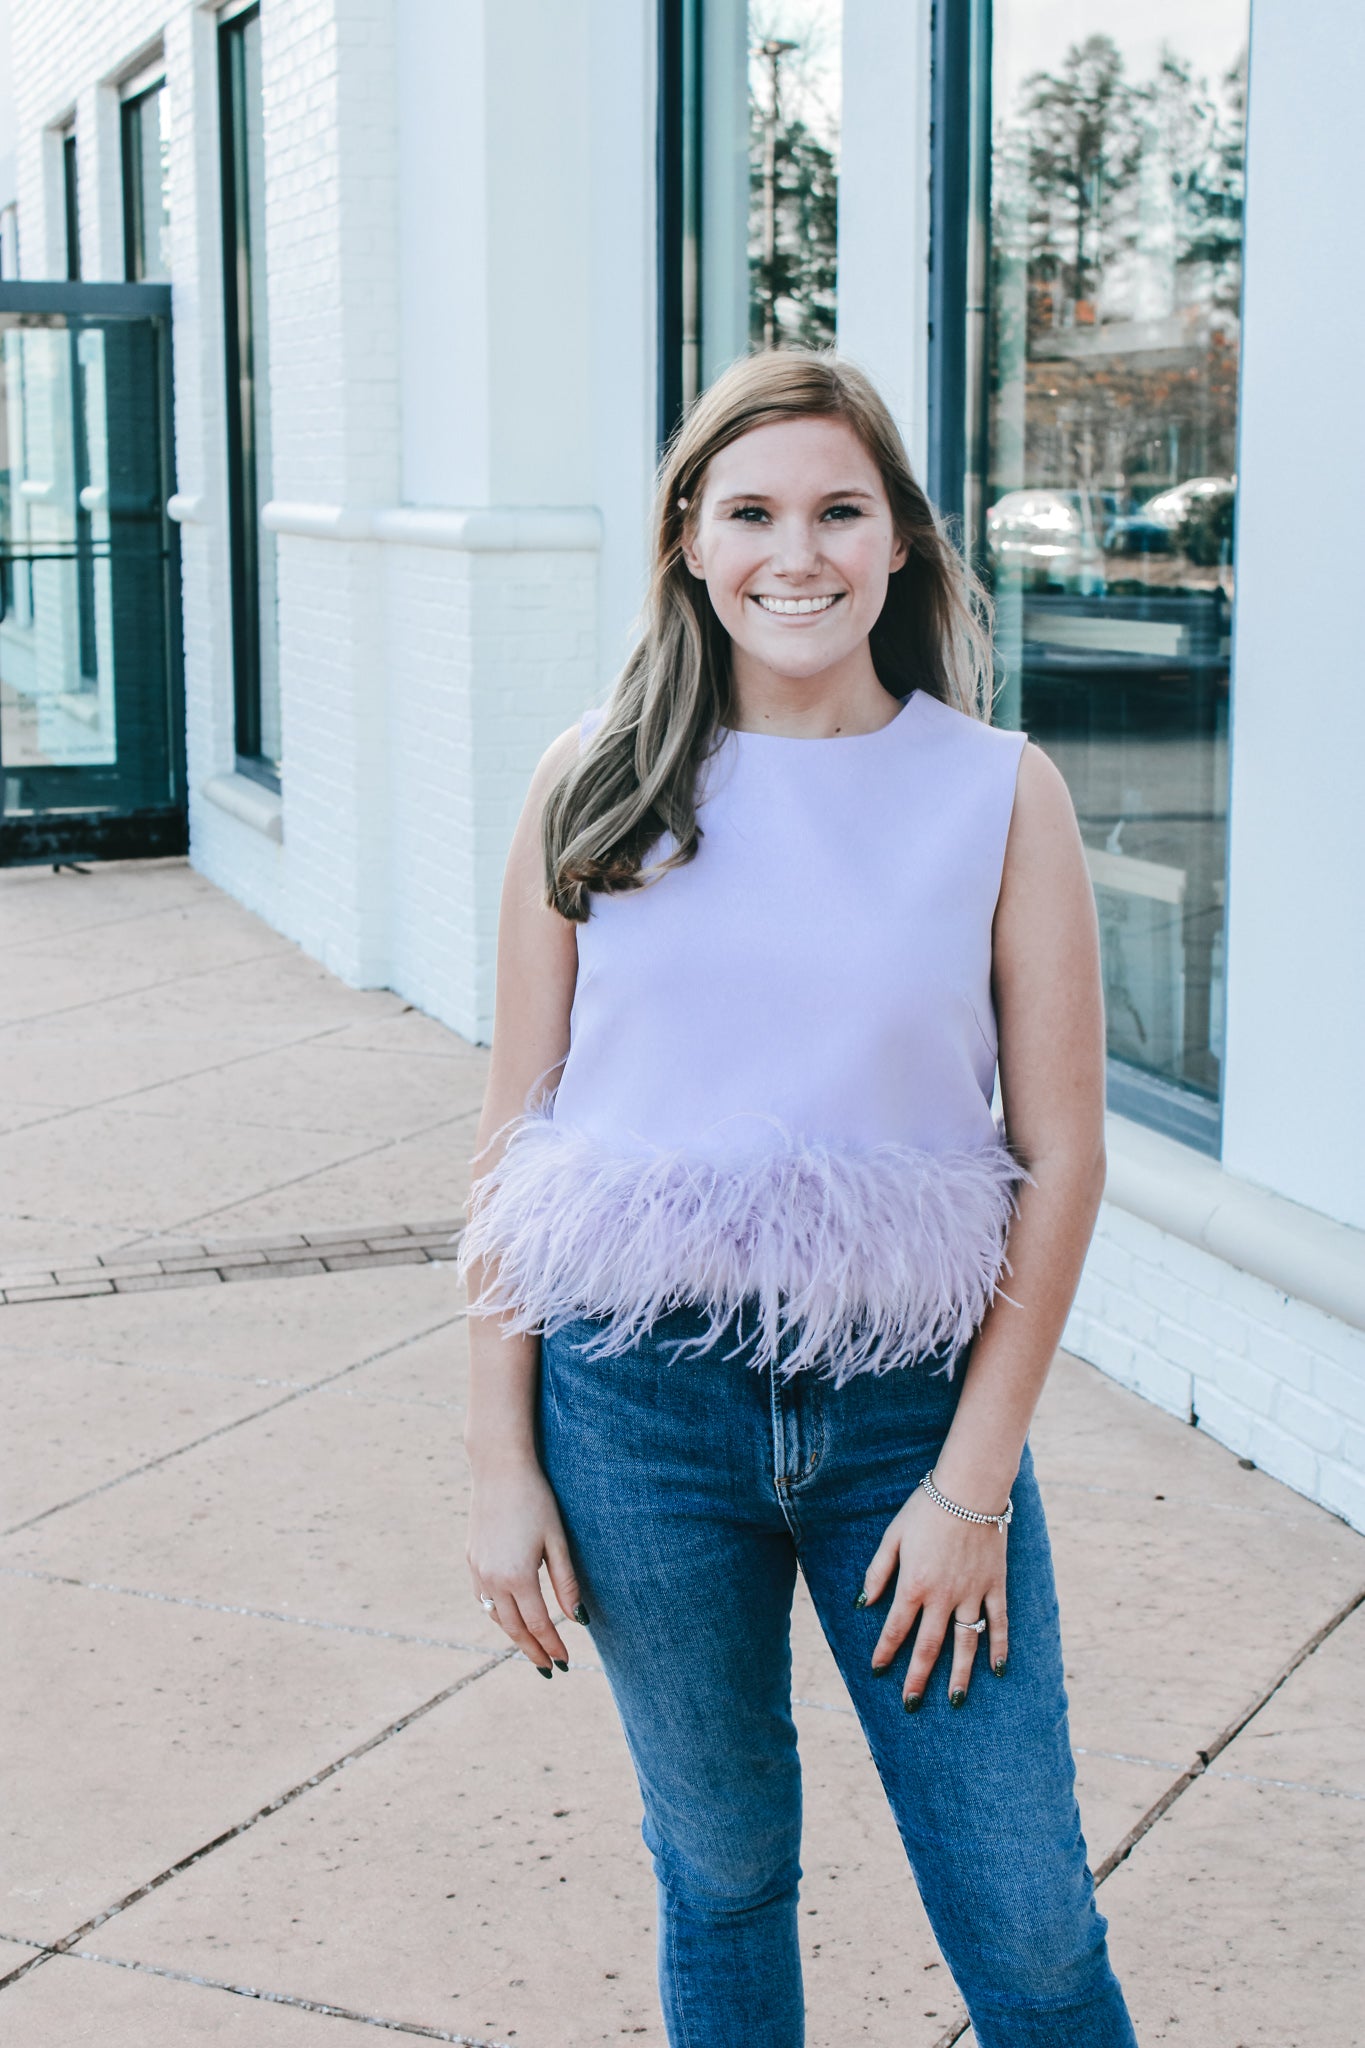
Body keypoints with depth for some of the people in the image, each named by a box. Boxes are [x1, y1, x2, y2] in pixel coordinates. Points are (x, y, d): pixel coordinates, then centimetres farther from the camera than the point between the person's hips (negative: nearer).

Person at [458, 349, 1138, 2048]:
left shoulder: (999, 792, -2)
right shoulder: (599, 783, 0)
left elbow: (1062, 1153, -2)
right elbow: (515, 1135, 3)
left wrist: (975, 1478, -6)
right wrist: (501, 1461, 0)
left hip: (911, 1399, 0)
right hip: (638, 1398, 1)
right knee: (722, 1873, 15)